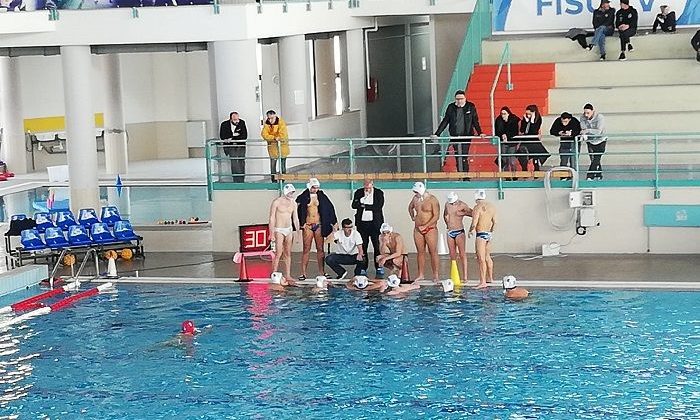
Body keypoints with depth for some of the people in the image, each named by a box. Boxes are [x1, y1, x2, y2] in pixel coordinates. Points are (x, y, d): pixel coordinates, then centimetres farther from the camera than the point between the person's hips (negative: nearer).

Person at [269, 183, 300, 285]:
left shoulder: (293, 203, 8)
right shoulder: (277, 202, -7)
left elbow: (295, 218, 13)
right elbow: (272, 218, -8)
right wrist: (272, 233, -13)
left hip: (289, 230, 5)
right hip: (279, 230, -5)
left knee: (288, 254, 6)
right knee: (278, 254, -11)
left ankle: (288, 275, 8)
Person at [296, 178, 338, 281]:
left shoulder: (321, 196, 5)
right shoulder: (304, 197, -1)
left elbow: (330, 208, 8)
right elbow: (297, 209, -2)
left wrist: (334, 222, 5)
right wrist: (301, 223, -5)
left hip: (319, 225, 2)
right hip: (308, 225, -2)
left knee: (320, 249, 5)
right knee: (306, 249, -2)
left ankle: (321, 272, 10)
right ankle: (303, 273, -1)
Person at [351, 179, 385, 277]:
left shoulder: (379, 193, 1)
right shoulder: (358, 193, 7)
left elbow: (378, 207, -10)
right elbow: (354, 205, -1)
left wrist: (364, 205, -9)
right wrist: (363, 199, -15)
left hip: (375, 223, -2)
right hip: (362, 223, 2)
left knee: (377, 246, -2)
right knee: (363, 246, 3)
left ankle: (379, 268, 4)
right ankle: (363, 268, 8)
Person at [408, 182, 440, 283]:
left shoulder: (432, 200, -9)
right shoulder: (415, 198, 9)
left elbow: (436, 216, -15)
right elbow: (410, 207, 32)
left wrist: (425, 226, -18)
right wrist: (412, 217, 17)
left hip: (430, 228, -6)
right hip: (418, 229, 6)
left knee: (433, 252, -6)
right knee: (420, 252, 7)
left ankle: (436, 275, -5)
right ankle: (421, 275, 12)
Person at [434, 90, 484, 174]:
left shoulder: (471, 107, 2)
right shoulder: (451, 107, 4)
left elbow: (475, 122, 6)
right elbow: (445, 121, 7)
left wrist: (480, 133, -4)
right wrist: (437, 134, 2)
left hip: (466, 136, -2)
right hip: (455, 136, 2)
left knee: (464, 157, -7)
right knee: (458, 157, 1)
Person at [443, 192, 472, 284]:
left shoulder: (462, 205, -7)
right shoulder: (447, 205, 8)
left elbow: (472, 213, -10)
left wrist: (462, 213, -14)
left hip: (459, 232, -5)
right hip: (450, 232, 5)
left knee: (462, 254, -10)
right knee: (452, 255, 4)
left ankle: (465, 276, -12)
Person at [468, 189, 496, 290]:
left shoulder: (478, 207, -13)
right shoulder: (492, 207, 9)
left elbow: (474, 223, -16)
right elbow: (494, 222, 14)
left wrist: (470, 231, 2)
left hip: (481, 234, -8)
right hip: (489, 234, 8)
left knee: (481, 259, -9)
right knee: (487, 257, 22)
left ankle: (483, 282, -12)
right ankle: (490, 278, 35)